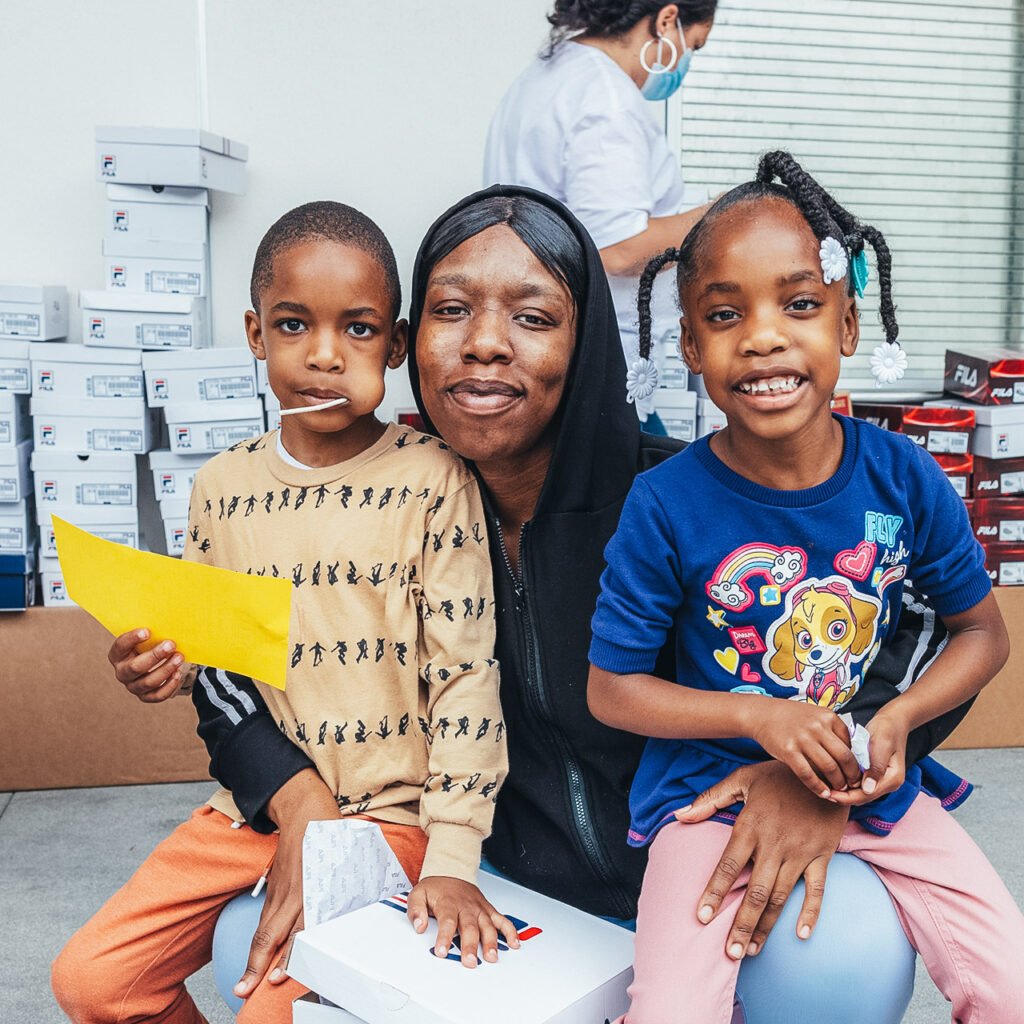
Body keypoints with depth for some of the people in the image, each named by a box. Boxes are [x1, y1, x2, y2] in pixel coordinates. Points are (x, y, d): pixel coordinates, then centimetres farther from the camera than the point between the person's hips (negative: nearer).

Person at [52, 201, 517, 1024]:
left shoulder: (432, 480, -11)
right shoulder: (222, 486, 3)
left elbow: (465, 673, -12)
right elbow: (217, 661, 9)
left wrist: (450, 859, -15)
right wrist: (295, 802, -6)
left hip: (388, 813, -4)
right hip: (258, 799, 5)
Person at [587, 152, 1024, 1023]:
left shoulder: (905, 480, -9)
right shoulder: (666, 506, -16)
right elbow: (611, 688, -7)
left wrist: (900, 718, -12)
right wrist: (761, 718, -19)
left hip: (871, 781, 3)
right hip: (713, 784, -2)